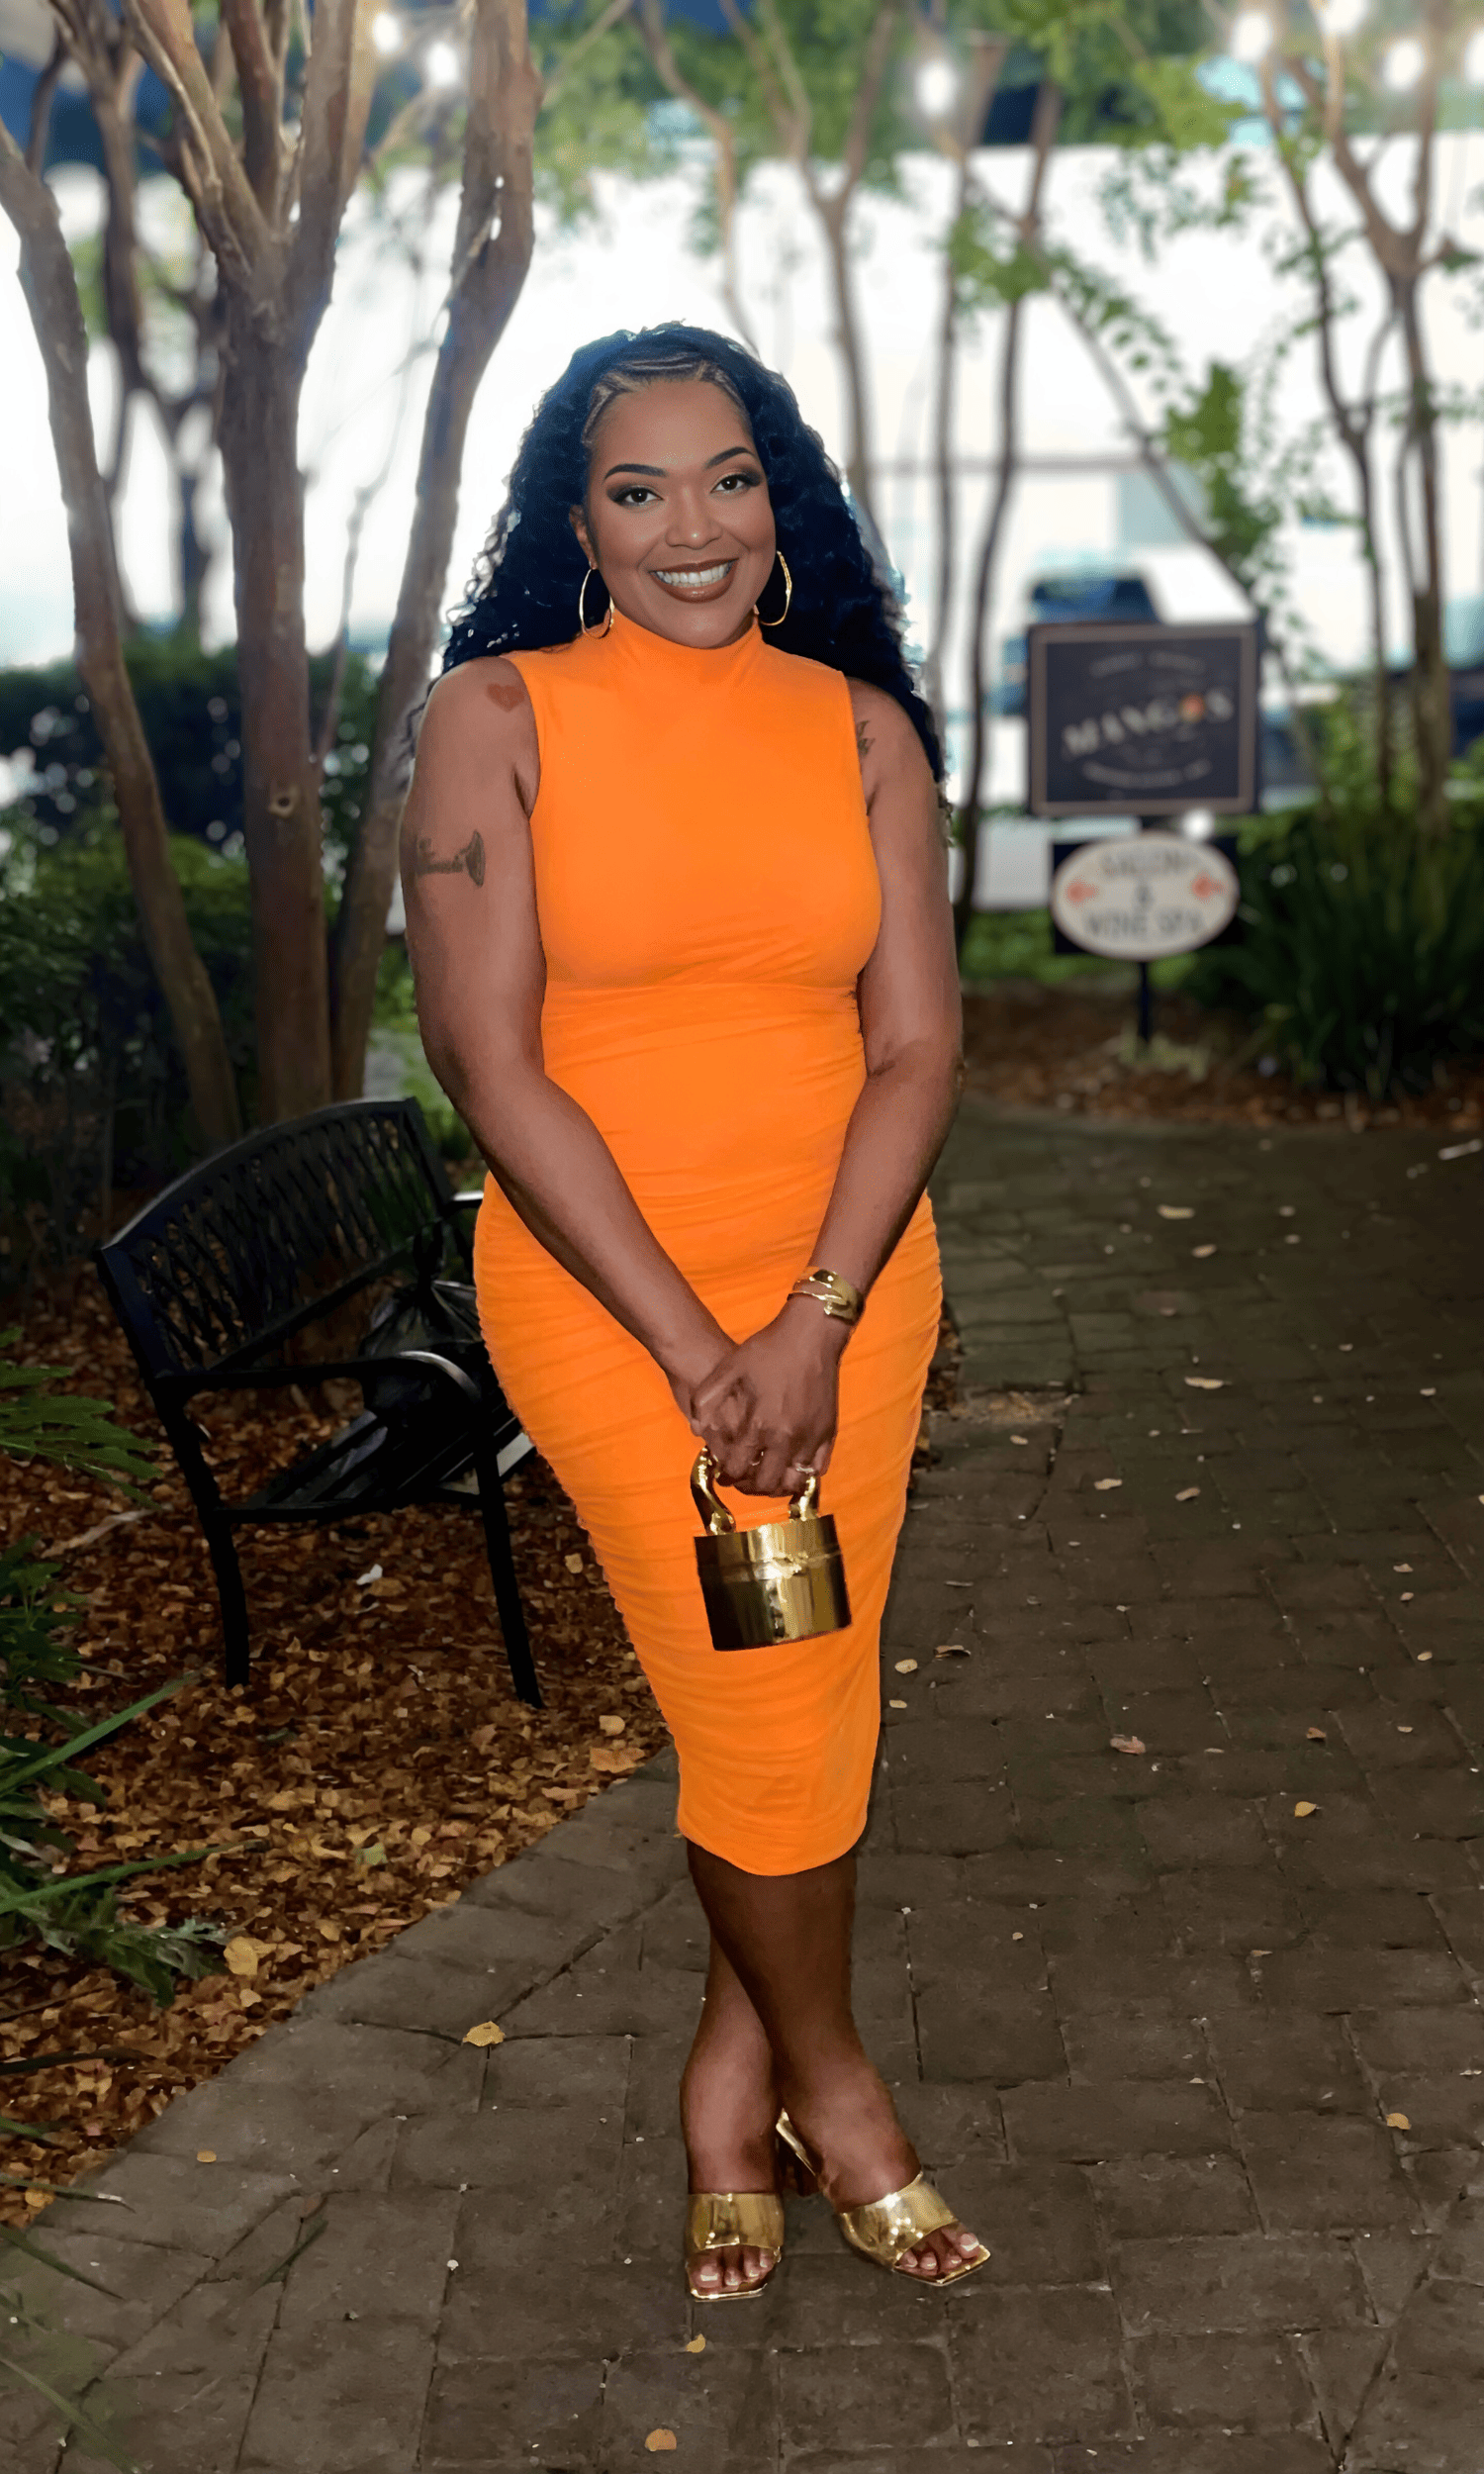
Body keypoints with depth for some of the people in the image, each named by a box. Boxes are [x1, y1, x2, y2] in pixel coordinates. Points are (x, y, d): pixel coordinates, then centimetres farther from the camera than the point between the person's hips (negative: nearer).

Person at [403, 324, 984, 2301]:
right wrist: (695, 1347, -15)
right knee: (765, 1721, 1)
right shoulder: (500, 716, -7)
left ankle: (733, 2076, 34)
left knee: (808, 1704, 9)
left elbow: (918, 1044, -1)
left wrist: (812, 1327, -13)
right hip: (604, 1289, -3)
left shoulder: (863, 728, 3)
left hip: (852, 1279, 3)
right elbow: (493, 1065, -12)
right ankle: (832, 2092, 28)